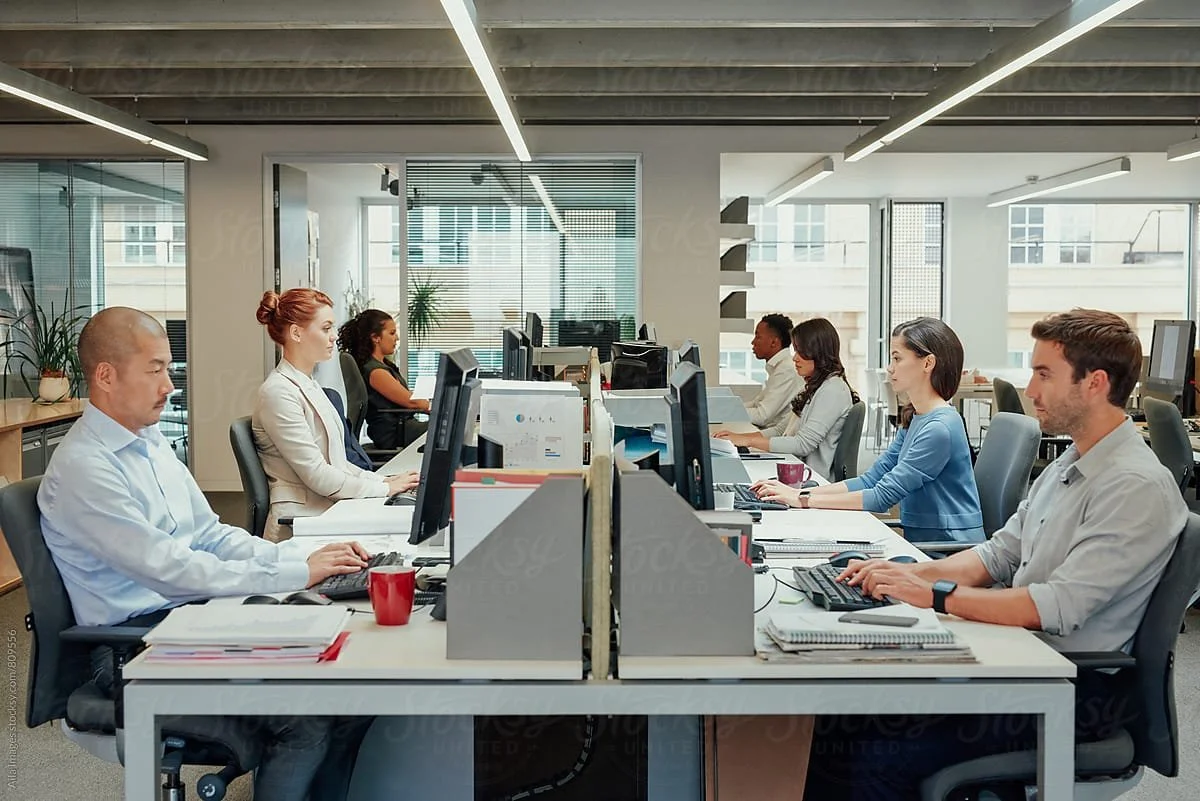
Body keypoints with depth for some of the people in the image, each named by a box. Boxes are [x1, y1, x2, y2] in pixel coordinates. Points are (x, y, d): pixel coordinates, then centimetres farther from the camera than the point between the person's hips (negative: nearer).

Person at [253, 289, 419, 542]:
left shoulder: (309, 386, 18)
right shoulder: (279, 392, -12)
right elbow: (318, 476, -16)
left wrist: (385, 480, 6)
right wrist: (385, 488, -9)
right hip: (300, 526, -9)